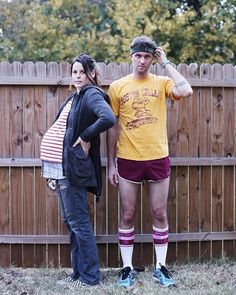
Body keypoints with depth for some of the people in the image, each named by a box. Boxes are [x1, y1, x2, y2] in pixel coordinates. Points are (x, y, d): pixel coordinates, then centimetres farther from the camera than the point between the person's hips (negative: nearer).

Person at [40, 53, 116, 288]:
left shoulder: (92, 94, -9)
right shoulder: (74, 97, 18)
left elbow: (108, 119, -30)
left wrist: (86, 137, -16)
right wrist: (51, 170, 17)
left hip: (72, 166, -9)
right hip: (60, 166, 9)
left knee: (78, 222, -3)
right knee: (70, 221, 13)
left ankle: (90, 276, 7)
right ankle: (78, 273, 22)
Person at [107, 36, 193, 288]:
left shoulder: (162, 83, 2)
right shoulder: (117, 87, 2)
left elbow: (186, 91, -19)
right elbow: (112, 127, 3)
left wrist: (166, 63, -9)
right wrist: (111, 164, 1)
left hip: (158, 159, 0)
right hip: (128, 160, 0)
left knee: (160, 215, 7)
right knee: (127, 216, 6)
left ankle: (160, 267, 19)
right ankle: (127, 268, 17)